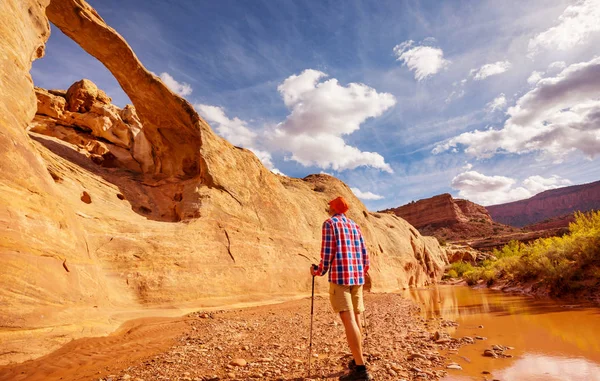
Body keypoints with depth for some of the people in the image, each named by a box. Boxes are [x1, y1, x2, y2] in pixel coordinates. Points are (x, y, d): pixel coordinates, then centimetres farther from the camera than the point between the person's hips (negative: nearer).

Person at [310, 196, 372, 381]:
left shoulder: (329, 223, -2)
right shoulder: (355, 226, 17)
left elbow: (327, 253, -9)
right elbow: (364, 255, 14)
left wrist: (318, 271, 7)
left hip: (339, 276, -7)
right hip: (357, 277, 7)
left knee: (348, 320, -9)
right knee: (355, 318, 14)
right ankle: (357, 360, 24)